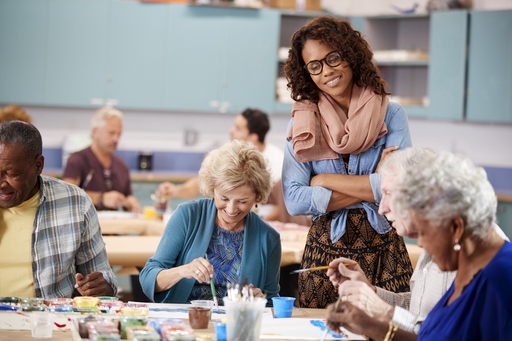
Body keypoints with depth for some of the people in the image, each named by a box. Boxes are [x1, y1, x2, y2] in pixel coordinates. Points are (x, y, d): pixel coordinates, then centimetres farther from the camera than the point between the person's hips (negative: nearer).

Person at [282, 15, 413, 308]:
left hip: (382, 251, -1)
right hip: (325, 251, 1)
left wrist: (326, 180, -9)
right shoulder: (302, 124, 2)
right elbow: (294, 201, -8)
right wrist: (373, 187, -11)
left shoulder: (390, 115, 0)